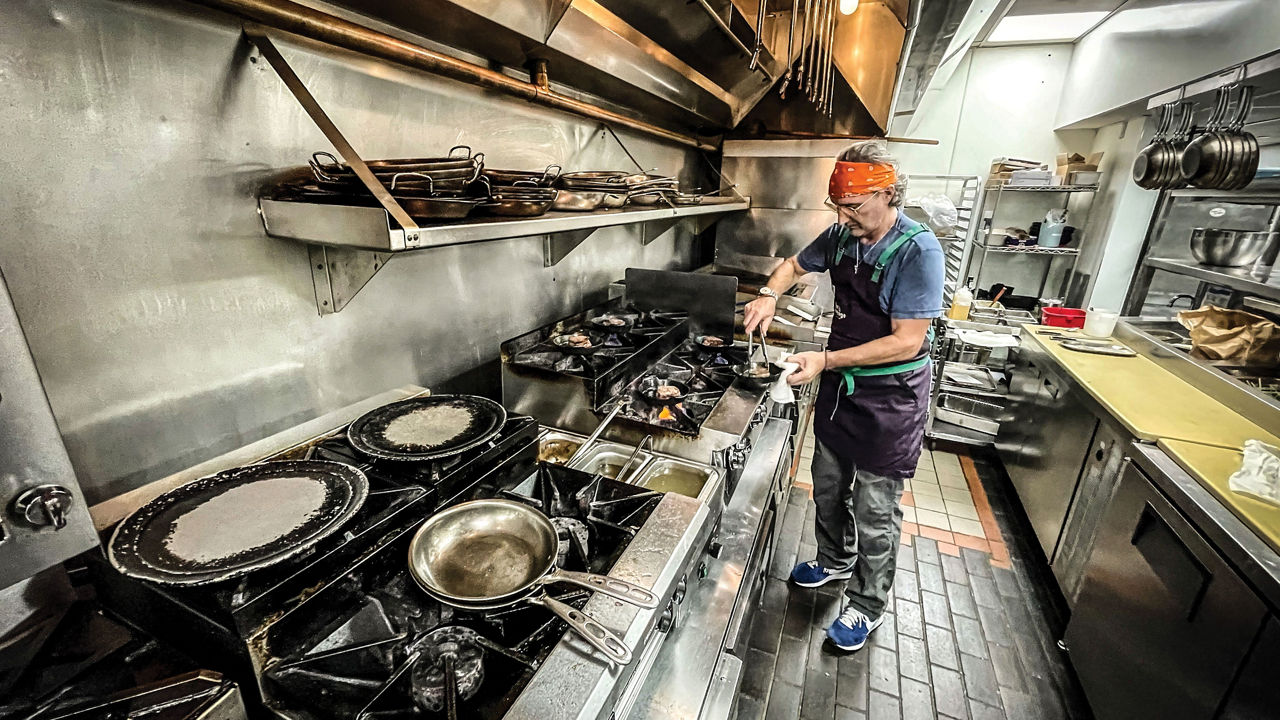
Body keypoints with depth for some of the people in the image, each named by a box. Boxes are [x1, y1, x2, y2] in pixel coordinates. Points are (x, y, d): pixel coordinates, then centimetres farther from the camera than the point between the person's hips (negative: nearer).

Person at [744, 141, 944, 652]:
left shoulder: (918, 250, -22)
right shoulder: (842, 235, -1)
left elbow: (906, 342, -24)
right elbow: (795, 264, 16)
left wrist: (827, 361, -26)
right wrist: (770, 293, -4)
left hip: (890, 398, -6)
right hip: (840, 385, 7)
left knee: (874, 512, 7)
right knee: (828, 489, 22)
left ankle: (866, 606, 30)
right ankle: (836, 560, 47)